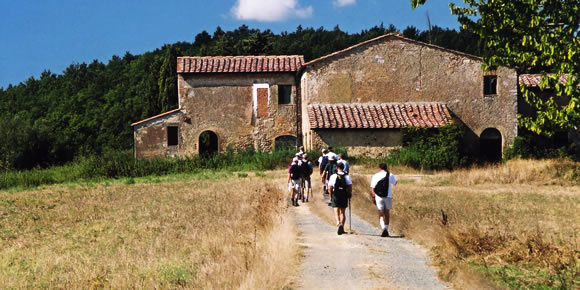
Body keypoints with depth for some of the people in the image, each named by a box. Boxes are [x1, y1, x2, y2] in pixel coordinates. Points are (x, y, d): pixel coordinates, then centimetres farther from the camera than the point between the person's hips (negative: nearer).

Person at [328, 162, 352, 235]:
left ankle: (338, 222, -25)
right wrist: (350, 194, 9)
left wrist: (330, 196, 6)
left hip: (335, 196, -2)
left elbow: (330, 187, -4)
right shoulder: (347, 176, 0)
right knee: (342, 212, 10)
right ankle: (342, 227, 6)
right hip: (344, 196, 2)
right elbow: (350, 186, -6)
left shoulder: (333, 176, -2)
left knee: (336, 210, 3)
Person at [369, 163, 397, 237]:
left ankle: (384, 228, -18)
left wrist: (373, 197, 8)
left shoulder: (375, 176, 1)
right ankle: (386, 230, 15)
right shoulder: (390, 175, 1)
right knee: (387, 214, 12)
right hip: (388, 197, 1)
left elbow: (372, 188, -1)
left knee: (381, 214, 3)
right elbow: (395, 182, 21)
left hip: (378, 197, 0)